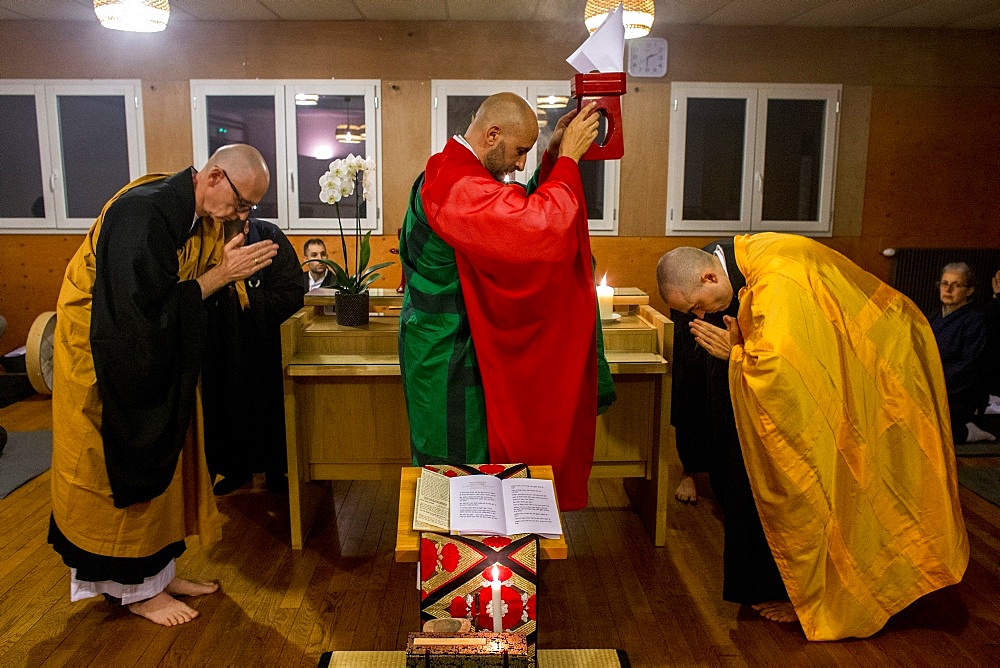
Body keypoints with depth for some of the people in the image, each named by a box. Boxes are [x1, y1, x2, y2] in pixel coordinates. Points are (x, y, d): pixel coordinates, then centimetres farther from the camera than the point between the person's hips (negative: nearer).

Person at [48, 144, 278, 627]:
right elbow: (142, 312, -31)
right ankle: (137, 589, 20)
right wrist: (219, 274, -28)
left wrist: (229, 268, -11)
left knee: (162, 462, 14)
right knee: (124, 468, 3)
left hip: (158, 356, 9)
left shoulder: (201, 214, -3)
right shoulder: (143, 215, -29)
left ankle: (158, 571, 29)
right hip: (105, 355, -8)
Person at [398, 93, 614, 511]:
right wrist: (568, 156, -21)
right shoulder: (457, 186, -25)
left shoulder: (449, 170, 10)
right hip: (449, 355, -10)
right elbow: (539, 227, -34)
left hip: (458, 342, 10)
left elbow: (521, 213, 13)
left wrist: (553, 155, 3)